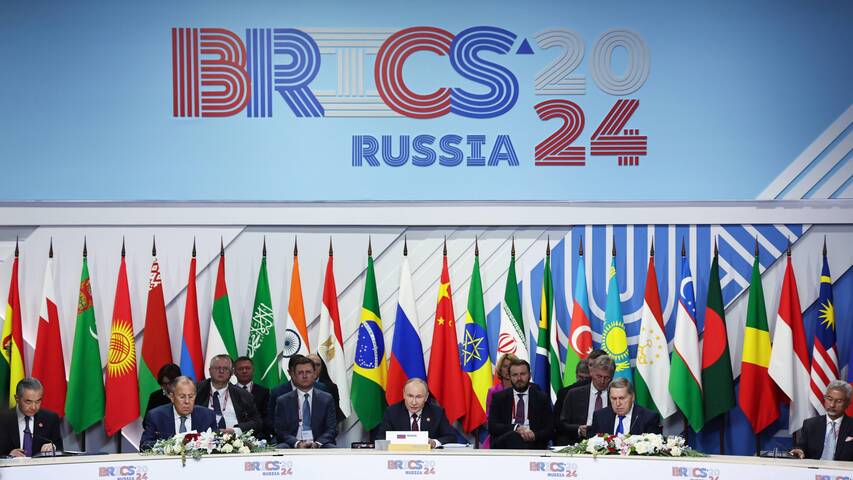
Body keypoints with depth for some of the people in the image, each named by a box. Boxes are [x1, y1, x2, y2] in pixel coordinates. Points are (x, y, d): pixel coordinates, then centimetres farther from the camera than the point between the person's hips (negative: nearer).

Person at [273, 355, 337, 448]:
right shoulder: (283, 401, 10)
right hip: (293, 446, 0)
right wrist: (297, 443, -16)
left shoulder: (327, 399, 12)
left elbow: (332, 429, 6)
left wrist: (317, 443, -14)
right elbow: (280, 431, 3)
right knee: (281, 448, -33)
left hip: (318, 445, 0)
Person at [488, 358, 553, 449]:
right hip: (505, 443, 0)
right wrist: (516, 428, -15)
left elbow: (549, 429, 8)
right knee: (512, 437, -37)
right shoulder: (499, 397, 15)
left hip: (532, 443, 0)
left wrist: (535, 435, -15)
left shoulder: (542, 398, 14)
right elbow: (492, 427, 2)